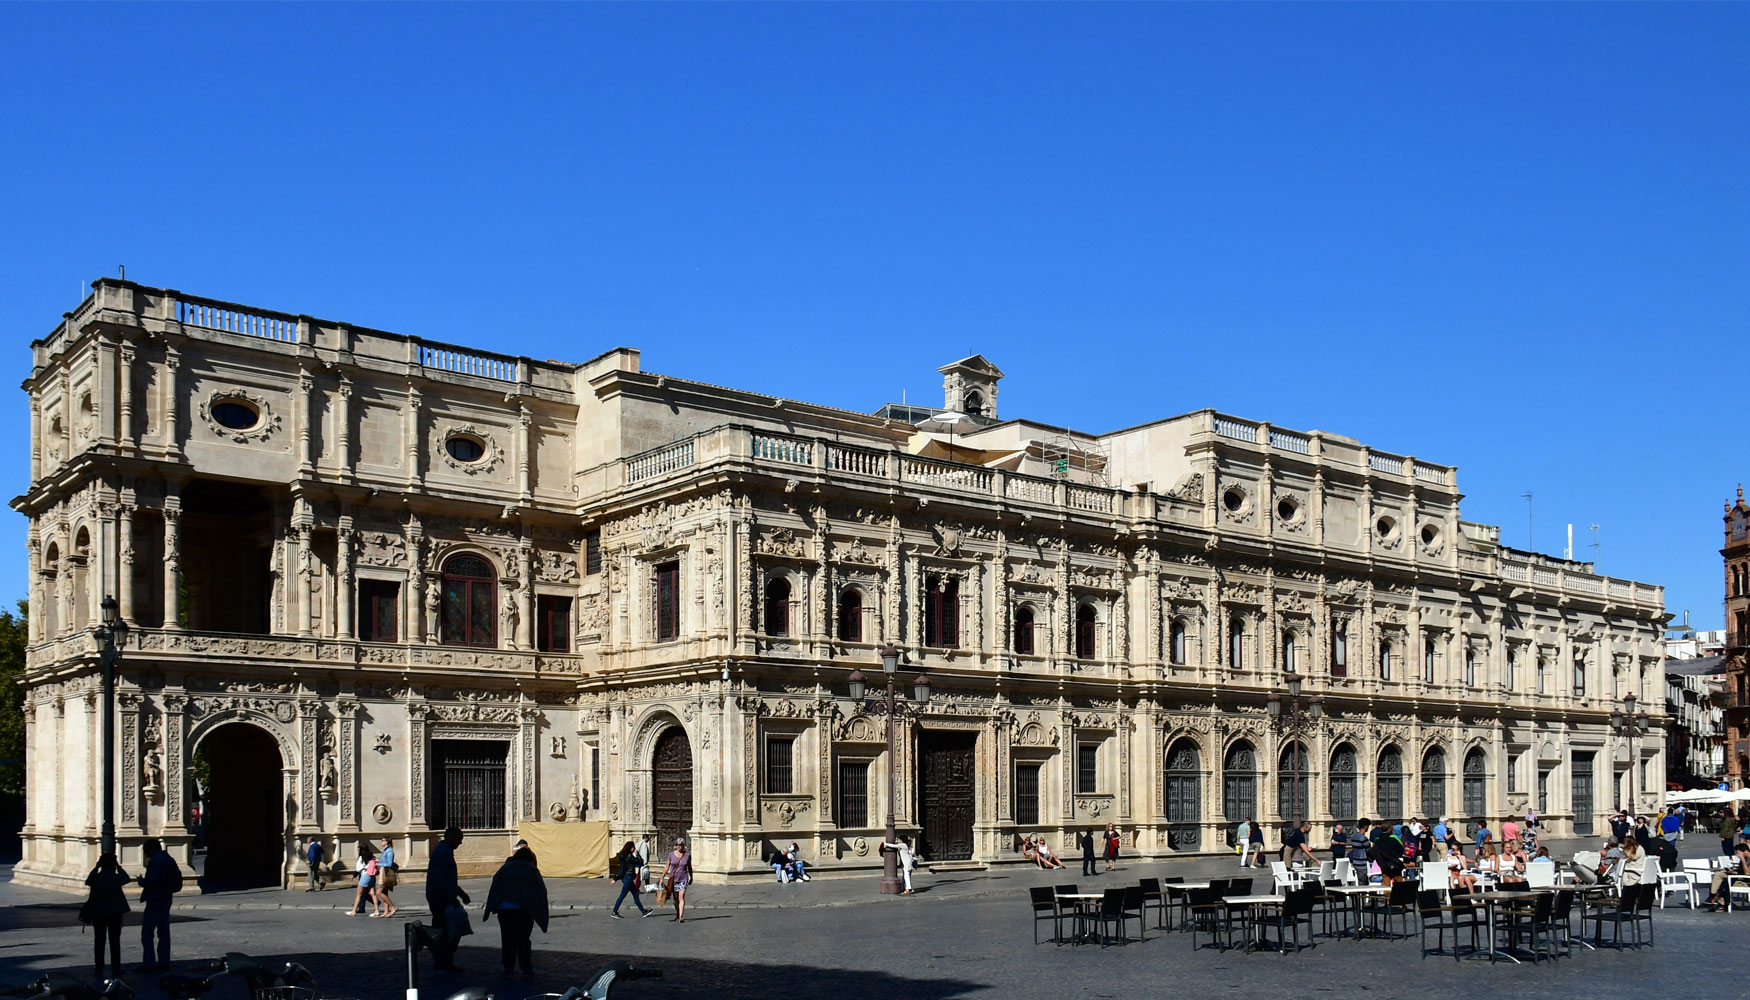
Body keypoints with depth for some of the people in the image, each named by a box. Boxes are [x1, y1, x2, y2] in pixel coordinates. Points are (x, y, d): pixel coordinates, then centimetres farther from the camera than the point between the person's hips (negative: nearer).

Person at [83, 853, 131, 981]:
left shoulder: (96, 877, -9)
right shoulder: (117, 878, -10)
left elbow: (88, 881, 13)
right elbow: (127, 878, 11)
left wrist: (96, 867, 13)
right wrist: (119, 867, 12)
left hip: (98, 914, 1)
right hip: (115, 914, -1)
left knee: (99, 941, 9)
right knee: (115, 942, 6)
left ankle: (98, 971, 9)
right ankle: (115, 971, 6)